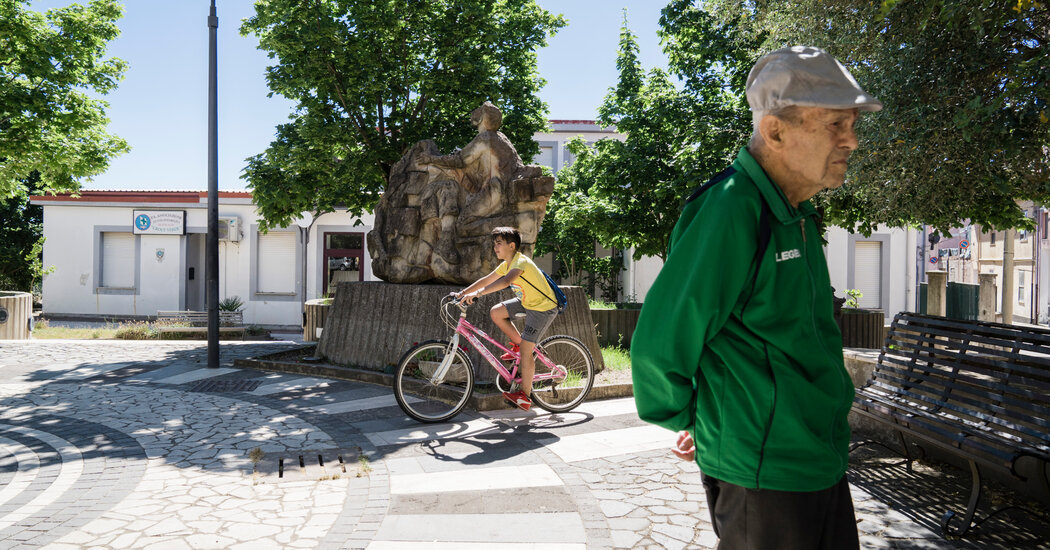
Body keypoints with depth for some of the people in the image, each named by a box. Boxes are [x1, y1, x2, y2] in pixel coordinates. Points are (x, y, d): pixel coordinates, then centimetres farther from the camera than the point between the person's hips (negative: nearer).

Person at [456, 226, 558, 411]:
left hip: (543, 307, -9)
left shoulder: (521, 261, -25)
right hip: (527, 301, 9)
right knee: (495, 312, -3)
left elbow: (506, 281, -43)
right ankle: (518, 343, 14)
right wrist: (463, 292, 0)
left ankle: (525, 396, -1)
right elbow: (487, 279, 8)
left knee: (525, 350, -11)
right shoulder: (507, 264, 3)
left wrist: (478, 293, -50)